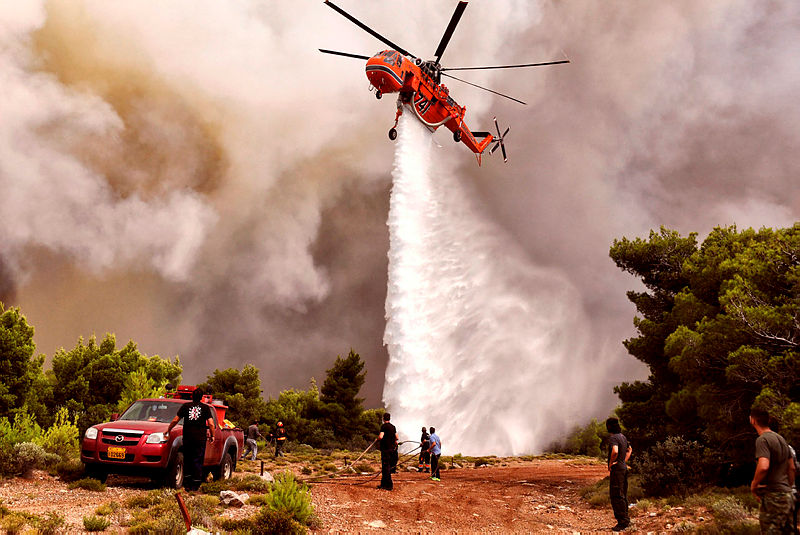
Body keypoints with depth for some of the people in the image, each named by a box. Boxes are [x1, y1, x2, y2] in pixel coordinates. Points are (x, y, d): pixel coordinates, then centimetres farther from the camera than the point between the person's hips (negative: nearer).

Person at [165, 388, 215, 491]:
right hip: (200, 438, -1)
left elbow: (175, 420, 6)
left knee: (187, 461, 12)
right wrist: (212, 436, 7)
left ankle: (187, 484, 10)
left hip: (187, 438, 1)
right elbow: (211, 424, -5)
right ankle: (195, 486, 2)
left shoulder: (185, 406, 6)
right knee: (197, 462, 3)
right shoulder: (205, 407, 2)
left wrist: (168, 431, 18)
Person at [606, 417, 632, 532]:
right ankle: (626, 520, 21)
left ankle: (622, 522, -8)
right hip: (624, 468, 10)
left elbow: (615, 451, -33)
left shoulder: (613, 438, -16)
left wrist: (611, 463, -18)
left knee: (616, 496, -7)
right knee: (622, 496, 15)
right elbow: (630, 450, 30)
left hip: (616, 470, -10)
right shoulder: (623, 436, 13)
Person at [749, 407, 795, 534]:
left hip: (773, 496, -9)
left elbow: (763, 466, -29)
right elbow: (792, 468, 20)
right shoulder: (781, 439, 15)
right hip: (787, 495, 9)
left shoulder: (762, 439, -14)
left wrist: (753, 485, -14)